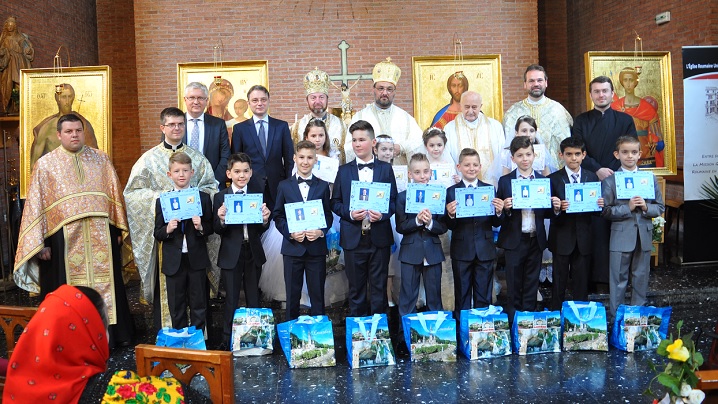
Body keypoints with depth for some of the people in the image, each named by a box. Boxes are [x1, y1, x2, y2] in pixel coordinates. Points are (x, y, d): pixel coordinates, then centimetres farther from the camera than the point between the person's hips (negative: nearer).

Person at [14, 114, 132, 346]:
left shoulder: (101, 159, 8)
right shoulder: (45, 164, 4)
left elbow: (115, 195, 10)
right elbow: (36, 206, 2)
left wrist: (119, 229, 5)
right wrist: (40, 243, -3)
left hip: (101, 236, 2)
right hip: (64, 238, -1)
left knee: (105, 284, 8)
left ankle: (110, 333, 20)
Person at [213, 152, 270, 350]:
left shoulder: (258, 194, 0)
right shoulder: (220, 197, -5)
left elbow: (262, 230, -1)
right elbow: (217, 230, -6)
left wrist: (265, 220, -22)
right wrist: (221, 220, -26)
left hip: (253, 253, 2)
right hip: (231, 254, -2)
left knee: (253, 298, 15)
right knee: (231, 300, 5)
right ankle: (227, 341, 19)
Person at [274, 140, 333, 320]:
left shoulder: (323, 186, 8)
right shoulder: (284, 186, 6)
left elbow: (328, 215, 7)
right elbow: (278, 216, 4)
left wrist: (321, 231, -11)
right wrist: (290, 233, -11)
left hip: (317, 247, 0)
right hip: (292, 247, 0)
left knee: (317, 295, 6)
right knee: (292, 295, 7)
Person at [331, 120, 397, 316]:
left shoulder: (386, 169, 6)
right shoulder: (344, 171, 8)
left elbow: (394, 200, 6)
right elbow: (335, 202, 6)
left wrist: (383, 214, -14)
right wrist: (350, 213, -13)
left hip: (379, 237, 0)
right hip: (353, 238, 1)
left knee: (379, 288, 7)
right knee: (356, 288, 9)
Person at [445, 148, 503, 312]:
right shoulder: (452, 191, 0)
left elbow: (495, 224, 2)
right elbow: (450, 226, -2)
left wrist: (498, 212, -18)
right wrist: (450, 215, -23)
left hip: (485, 250, 1)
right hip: (461, 251, -1)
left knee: (484, 296, 10)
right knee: (462, 295, 10)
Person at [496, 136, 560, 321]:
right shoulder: (505, 181, 0)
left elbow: (546, 212, 7)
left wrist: (555, 207, -13)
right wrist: (505, 209, -23)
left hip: (536, 239, 2)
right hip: (514, 240, -2)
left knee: (532, 285, 12)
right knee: (514, 285, 7)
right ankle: (513, 320, 19)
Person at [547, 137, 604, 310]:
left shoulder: (592, 177, 7)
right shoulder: (553, 179, -4)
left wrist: (600, 205, -14)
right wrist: (557, 208, -28)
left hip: (583, 239, 3)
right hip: (562, 238, -3)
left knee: (582, 282, 12)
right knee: (559, 283, 6)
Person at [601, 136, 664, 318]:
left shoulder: (650, 178, 6)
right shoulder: (609, 180, -3)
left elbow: (660, 207, 7)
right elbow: (605, 211, -7)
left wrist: (646, 207, -12)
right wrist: (627, 208, -18)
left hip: (644, 236, 3)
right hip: (621, 237, -3)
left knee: (641, 278, 13)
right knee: (619, 280, 4)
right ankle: (616, 317, 14)